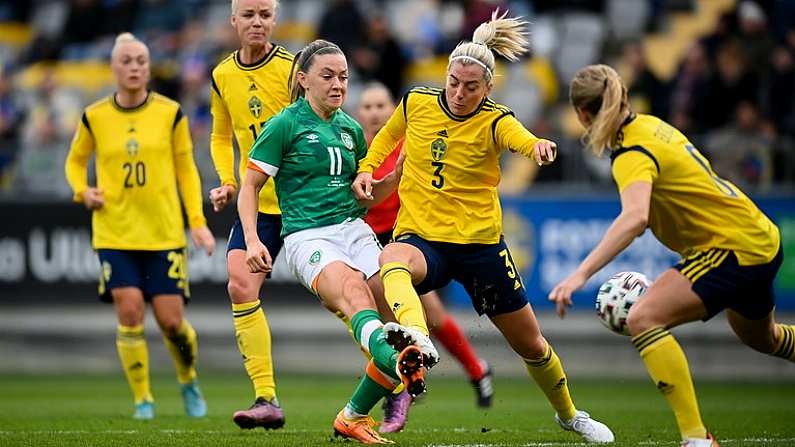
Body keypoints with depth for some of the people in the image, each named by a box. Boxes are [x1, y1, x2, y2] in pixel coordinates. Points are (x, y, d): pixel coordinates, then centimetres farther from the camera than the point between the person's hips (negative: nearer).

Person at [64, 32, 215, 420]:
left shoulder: (170, 113, 0)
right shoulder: (94, 117, 1)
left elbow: (186, 170, 7)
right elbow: (75, 161, 17)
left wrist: (197, 221, -1)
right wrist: (83, 191, -3)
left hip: (164, 232, 0)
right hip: (115, 232, 0)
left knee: (171, 320, -3)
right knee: (130, 313, -12)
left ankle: (189, 382, 27)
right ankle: (142, 399, 4)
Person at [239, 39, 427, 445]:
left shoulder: (350, 129, 18)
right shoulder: (285, 125, 1)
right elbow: (250, 185, 2)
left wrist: (400, 171, 7)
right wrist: (252, 240, -10)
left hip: (354, 229, 6)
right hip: (308, 238, -6)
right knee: (353, 289, -37)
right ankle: (395, 362, -69)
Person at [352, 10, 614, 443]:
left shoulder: (495, 122, -11)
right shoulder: (416, 102, -3)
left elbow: (522, 140, -36)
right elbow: (386, 136, 20)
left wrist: (539, 145, -60)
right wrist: (366, 169, 1)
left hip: (480, 244, 0)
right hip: (421, 235, 1)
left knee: (530, 344, 10)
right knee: (392, 261, -39)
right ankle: (416, 340, -68)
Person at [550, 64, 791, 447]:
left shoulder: (632, 154, -23)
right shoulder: (650, 124, 4)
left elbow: (635, 218, -41)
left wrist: (580, 274, -47)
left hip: (735, 249, -10)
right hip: (761, 240, 10)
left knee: (643, 319, -21)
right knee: (759, 336, 33)